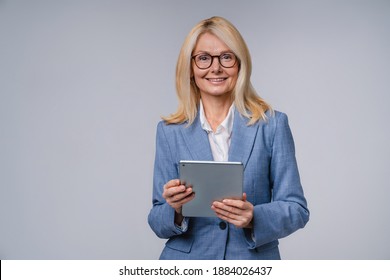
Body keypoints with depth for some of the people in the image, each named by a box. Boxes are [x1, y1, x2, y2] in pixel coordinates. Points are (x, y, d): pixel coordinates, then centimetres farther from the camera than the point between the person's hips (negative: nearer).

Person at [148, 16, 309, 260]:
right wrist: (175, 210, -21)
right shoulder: (170, 131, -2)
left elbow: (296, 209, -5)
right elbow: (159, 222, 0)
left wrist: (254, 217, -23)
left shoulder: (272, 125, -5)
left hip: (254, 260, -1)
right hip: (187, 265, 1)